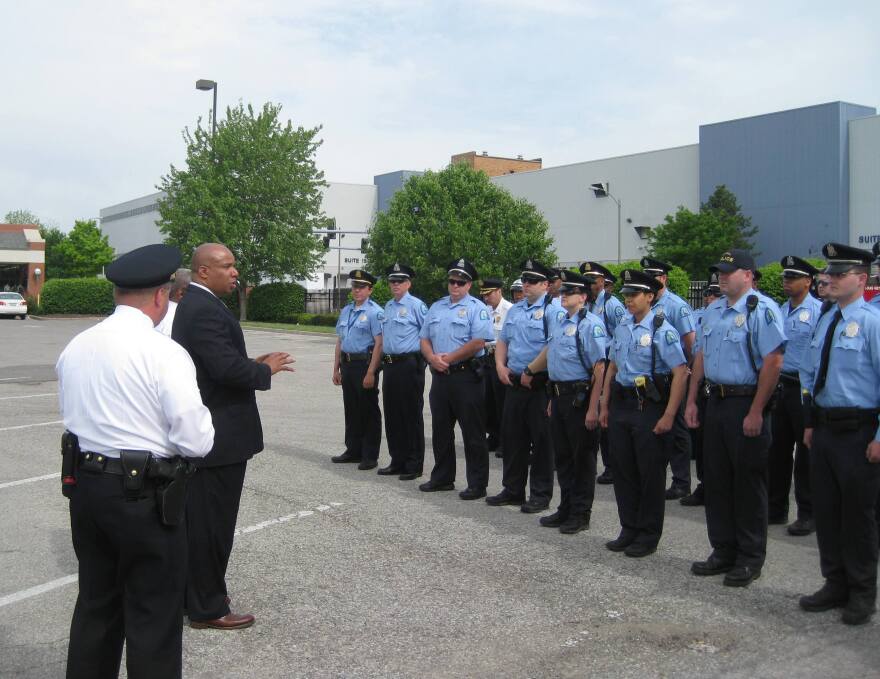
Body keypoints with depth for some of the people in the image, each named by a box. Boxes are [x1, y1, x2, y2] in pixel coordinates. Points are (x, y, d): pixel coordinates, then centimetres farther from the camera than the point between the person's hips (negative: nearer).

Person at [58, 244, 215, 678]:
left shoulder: (74, 348, 3)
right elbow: (196, 442, -18)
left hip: (85, 486, 7)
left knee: (95, 602, 21)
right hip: (144, 495, -7)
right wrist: (201, 416, 2)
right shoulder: (164, 353, -18)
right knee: (154, 615, 7)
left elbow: (73, 414, 10)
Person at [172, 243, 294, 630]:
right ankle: (207, 608, 11)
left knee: (197, 518, 20)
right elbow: (227, 368, -27)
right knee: (213, 522, 0)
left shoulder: (192, 305, 13)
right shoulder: (205, 310, -20)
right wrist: (266, 370, -11)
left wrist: (253, 364, 7)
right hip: (219, 436, -11)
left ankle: (193, 592, 33)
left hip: (202, 432, 11)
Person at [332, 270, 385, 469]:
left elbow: (379, 344, -17)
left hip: (365, 364, -7)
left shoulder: (374, 312, -12)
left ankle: (370, 456, 10)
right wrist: (336, 369, 15)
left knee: (369, 412, 1)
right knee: (351, 410, 15)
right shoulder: (346, 311, 13)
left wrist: (370, 373, -21)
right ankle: (353, 451, 28)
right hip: (347, 365, 8)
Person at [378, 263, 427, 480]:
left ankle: (414, 465, 6)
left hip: (409, 365, -8)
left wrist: (425, 357, -6)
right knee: (392, 415, 12)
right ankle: (397, 461, 22)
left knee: (411, 416, -1)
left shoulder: (416, 306, -8)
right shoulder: (388, 307, 15)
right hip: (389, 365, 8)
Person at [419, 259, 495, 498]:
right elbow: (424, 338, 14)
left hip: (465, 377, -7)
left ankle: (477, 484, 5)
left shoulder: (476, 308, -6)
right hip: (440, 376, 7)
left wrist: (448, 359, -14)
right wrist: (433, 358, -7)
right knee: (440, 430, 14)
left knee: (473, 433, -1)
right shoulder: (436, 307, 15)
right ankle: (442, 478, 26)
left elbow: (478, 342, -17)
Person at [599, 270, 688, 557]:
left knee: (650, 474, 4)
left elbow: (681, 373, -17)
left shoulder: (662, 329, -13)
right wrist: (605, 405, 15)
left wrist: (668, 416, -20)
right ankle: (629, 530, 25)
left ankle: (648, 536, 16)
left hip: (649, 407, -7)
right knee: (623, 471, 12)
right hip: (621, 404, 7)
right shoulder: (622, 327, 9)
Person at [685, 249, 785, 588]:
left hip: (746, 404, -8)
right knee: (716, 480, 13)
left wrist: (756, 412, -19)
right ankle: (724, 551, 25)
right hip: (716, 402, 8)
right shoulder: (713, 311, 12)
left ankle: (750, 559, 15)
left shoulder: (762, 309, -13)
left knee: (748, 483, 2)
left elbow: (772, 362, -18)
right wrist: (691, 401, 13)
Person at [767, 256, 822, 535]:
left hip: (805, 388, -7)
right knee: (777, 449, 12)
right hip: (780, 385, 7)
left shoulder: (818, 311, -10)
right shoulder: (780, 312, 11)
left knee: (806, 452, 2)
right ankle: (776, 509, 24)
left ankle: (808, 514, 12)